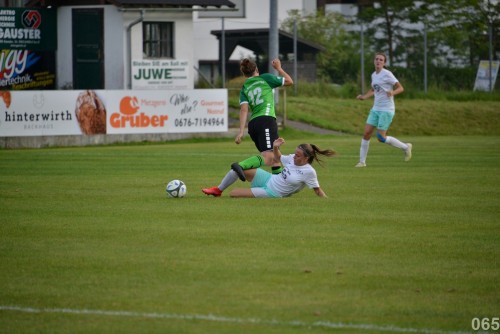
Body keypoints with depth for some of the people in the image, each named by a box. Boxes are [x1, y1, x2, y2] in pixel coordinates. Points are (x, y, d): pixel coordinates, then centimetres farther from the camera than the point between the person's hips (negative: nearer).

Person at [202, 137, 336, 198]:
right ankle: (218, 190, 20)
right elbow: (277, 158, 16)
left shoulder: (309, 172, -22)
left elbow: (318, 190, -16)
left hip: (272, 193, -7)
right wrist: (275, 147, -2)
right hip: (268, 179, 7)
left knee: (233, 194, -17)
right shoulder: (293, 159, -1)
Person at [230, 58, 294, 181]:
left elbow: (244, 109, 1)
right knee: (268, 157, -21)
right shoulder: (265, 78, 9)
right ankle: (240, 166, -42)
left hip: (252, 124, 6)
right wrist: (278, 68, 32)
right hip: (266, 120, -6)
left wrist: (241, 131, -6)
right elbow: (289, 81, 18)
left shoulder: (244, 89, 17)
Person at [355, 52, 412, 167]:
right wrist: (364, 97, 11)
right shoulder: (373, 75, 12)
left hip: (387, 110, -7)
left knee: (381, 138, -9)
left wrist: (393, 92, -31)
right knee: (366, 133, -1)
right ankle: (362, 161, 6)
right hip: (375, 109, 7)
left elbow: (400, 88, -10)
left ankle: (405, 147, 11)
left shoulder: (387, 74, -10)